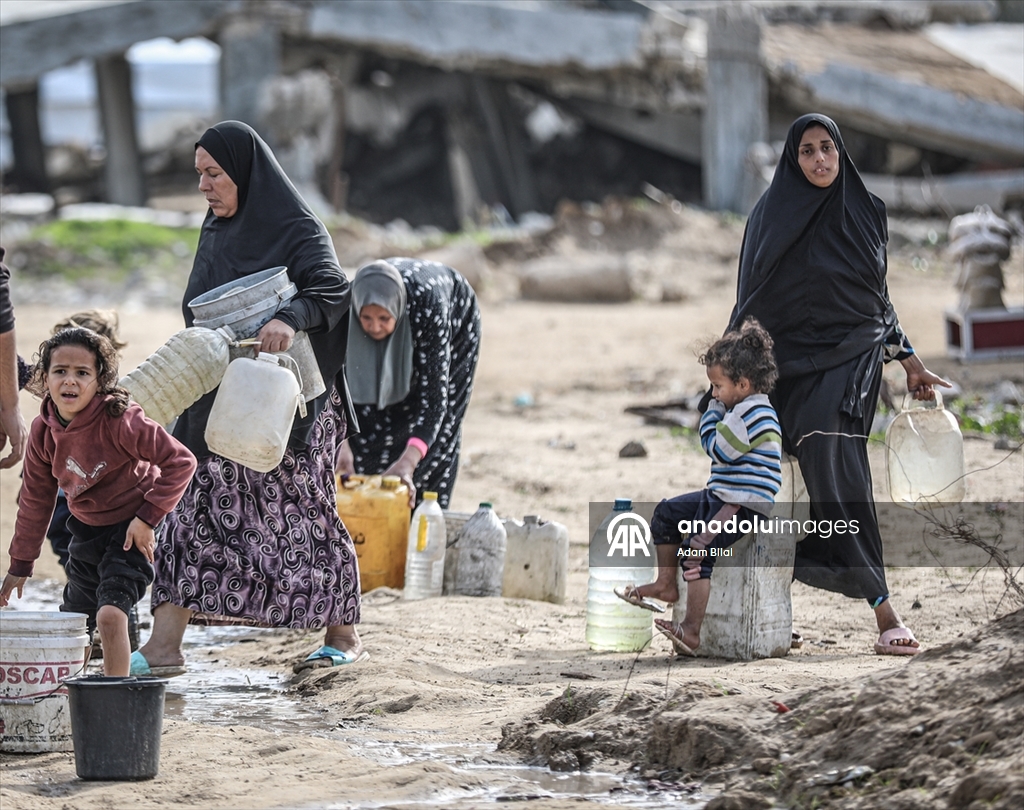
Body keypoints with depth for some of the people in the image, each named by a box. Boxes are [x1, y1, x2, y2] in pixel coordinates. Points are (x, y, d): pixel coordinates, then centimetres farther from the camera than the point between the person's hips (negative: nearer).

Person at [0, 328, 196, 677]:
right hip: (87, 529, 7)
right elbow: (35, 498, 6)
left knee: (110, 613, -22)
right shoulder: (44, 431, -8)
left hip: (133, 528, -7)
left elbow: (181, 461, -23)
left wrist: (148, 516, -24)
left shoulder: (119, 420, -27)